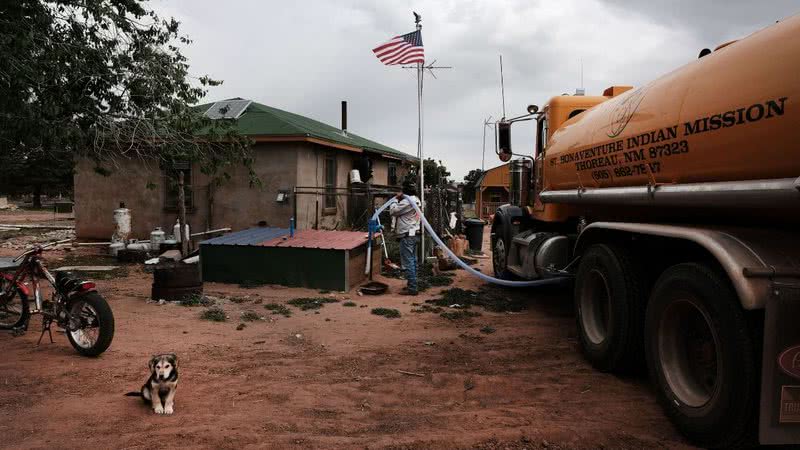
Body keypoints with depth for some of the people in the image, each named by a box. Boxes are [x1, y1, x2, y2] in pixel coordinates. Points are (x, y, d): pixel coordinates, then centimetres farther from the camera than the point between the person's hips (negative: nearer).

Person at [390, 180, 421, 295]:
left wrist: (396, 199, -3)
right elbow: (401, 210, 15)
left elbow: (392, 211, -15)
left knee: (408, 262, -7)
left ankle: (411, 288, -5)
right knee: (413, 261, 15)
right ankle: (412, 284, 23)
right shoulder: (416, 200, 13)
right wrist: (400, 199, 2)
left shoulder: (407, 202, -19)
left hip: (407, 236, -10)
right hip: (414, 234, 10)